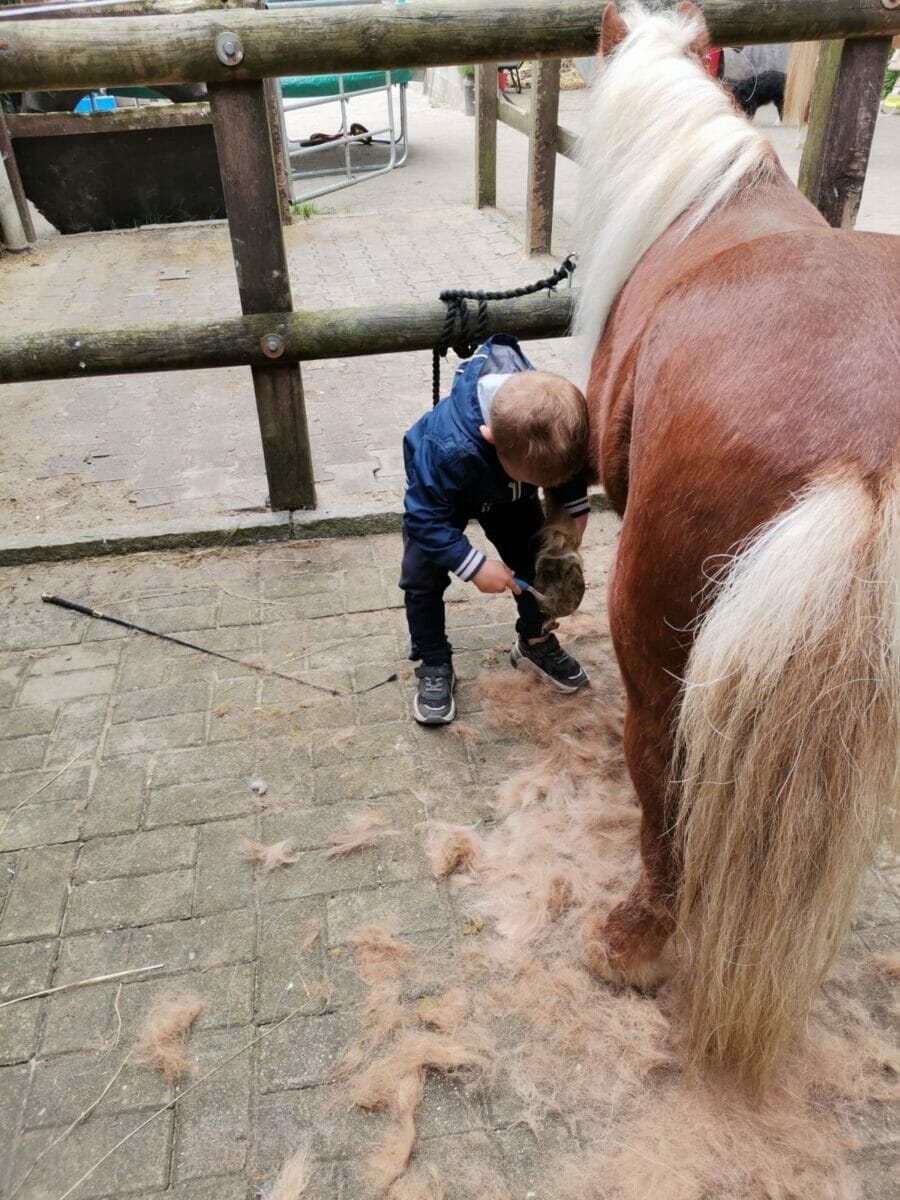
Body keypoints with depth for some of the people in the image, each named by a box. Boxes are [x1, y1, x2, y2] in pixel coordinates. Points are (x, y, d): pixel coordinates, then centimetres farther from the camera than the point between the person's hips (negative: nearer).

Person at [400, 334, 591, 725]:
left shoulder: (556, 422, -34)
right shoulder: (449, 448, -49)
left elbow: (570, 471, -8)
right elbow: (425, 516, -36)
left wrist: (575, 510, -17)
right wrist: (473, 566, -36)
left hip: (508, 499, 4)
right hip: (439, 494, -3)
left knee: (535, 559, 3)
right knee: (422, 577, -11)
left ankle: (535, 641, 28)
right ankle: (434, 666, 9)